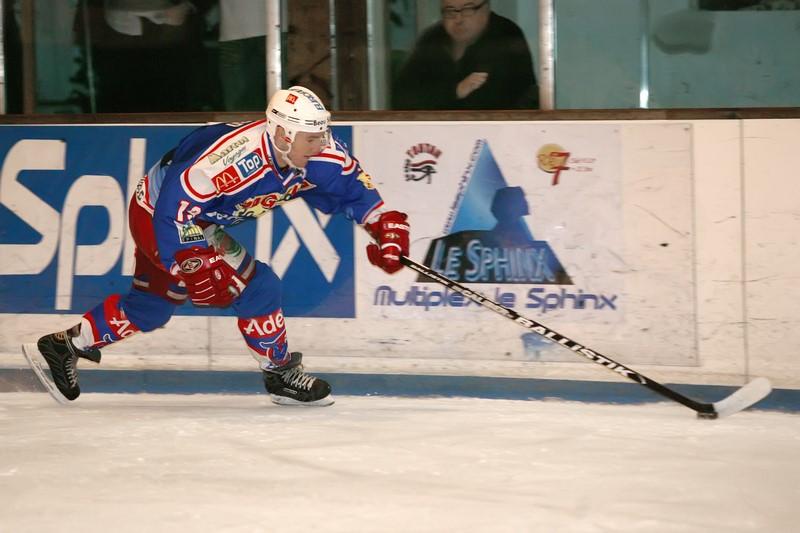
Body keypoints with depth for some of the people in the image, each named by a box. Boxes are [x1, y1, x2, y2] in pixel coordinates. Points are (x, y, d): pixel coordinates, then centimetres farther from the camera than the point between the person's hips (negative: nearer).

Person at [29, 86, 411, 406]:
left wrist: (385, 223, -15)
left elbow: (351, 182, -2)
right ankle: (281, 375, 0)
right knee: (256, 286, -16)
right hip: (158, 214, -9)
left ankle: (65, 346, 32)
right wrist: (195, 265, -33)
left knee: (152, 304, 21)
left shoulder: (319, 151, -17)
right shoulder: (239, 158, -39)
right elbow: (175, 205, -35)